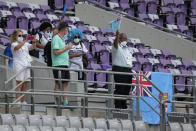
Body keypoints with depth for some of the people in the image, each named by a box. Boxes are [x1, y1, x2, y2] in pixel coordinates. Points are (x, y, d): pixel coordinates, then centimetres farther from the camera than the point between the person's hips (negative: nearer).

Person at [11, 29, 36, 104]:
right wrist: (25, 41, -29)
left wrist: (34, 42, -16)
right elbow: (17, 47, -21)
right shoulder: (14, 44, 2)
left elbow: (32, 47, 4)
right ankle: (18, 102, -11)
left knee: (26, 84, 3)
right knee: (19, 84, -10)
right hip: (19, 65, -6)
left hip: (27, 65, 6)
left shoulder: (26, 44, 19)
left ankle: (23, 101, 7)